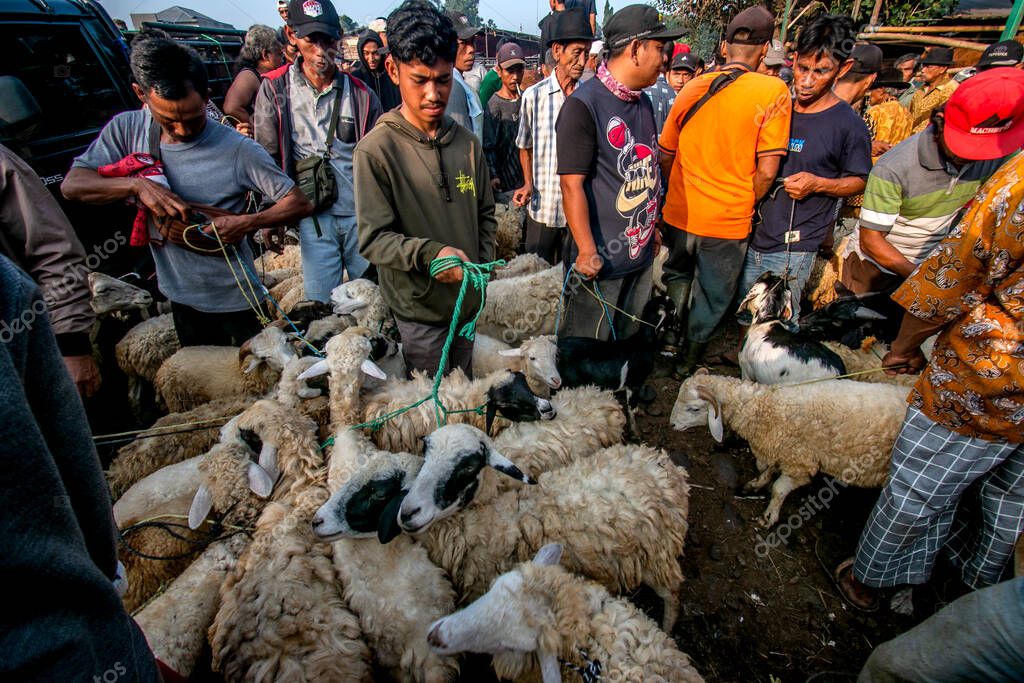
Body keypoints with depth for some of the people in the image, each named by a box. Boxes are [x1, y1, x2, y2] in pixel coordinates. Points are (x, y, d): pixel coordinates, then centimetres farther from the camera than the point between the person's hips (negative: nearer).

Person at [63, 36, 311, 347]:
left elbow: (299, 203, -17)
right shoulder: (127, 129, -4)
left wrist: (247, 223, -32)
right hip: (181, 296, 4)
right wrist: (137, 185, -24)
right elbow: (71, 185, -6)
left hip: (234, 299, -4)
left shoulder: (238, 149, -18)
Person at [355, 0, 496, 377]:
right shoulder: (375, 150, -15)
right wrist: (430, 253, -31)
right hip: (419, 307, -5)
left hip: (468, 297, 5)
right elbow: (374, 238, -17)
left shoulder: (467, 143, 1)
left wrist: (483, 262, 0)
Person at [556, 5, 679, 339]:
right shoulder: (583, 104, -13)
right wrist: (587, 251, -21)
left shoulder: (644, 102, 13)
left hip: (641, 251, 8)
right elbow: (572, 184, -18)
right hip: (600, 260, -8)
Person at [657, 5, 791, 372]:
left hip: (679, 213, 3)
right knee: (713, 296, 17)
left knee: (677, 276, 28)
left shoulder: (692, 88, 0)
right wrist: (745, 205, 3)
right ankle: (690, 353, 31)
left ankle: (671, 333, 38)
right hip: (728, 220, -3)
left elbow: (665, 154, 7)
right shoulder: (773, 91, -11)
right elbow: (766, 171, -14)